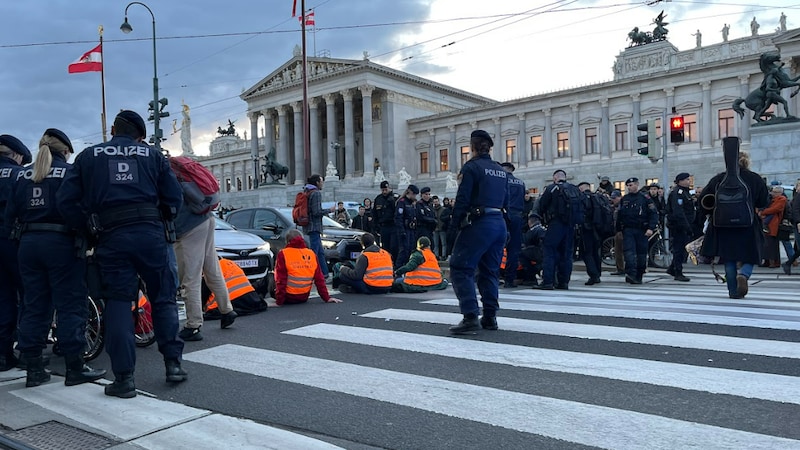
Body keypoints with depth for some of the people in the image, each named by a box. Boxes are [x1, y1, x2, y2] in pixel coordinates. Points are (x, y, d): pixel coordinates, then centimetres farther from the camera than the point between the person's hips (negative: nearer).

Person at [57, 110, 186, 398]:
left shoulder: (88, 156, 13)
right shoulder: (153, 155, 13)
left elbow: (66, 200, 6)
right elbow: (174, 197, 7)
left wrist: (86, 228, 17)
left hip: (112, 237, 0)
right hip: (151, 232, 0)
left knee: (118, 304, 4)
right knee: (163, 298, 11)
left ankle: (124, 378, 3)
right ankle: (173, 363, 10)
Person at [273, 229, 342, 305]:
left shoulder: (283, 254, -9)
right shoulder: (311, 254, 2)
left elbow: (280, 279, -13)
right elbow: (319, 279, 1)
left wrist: (279, 301, -10)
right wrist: (327, 298, 4)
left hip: (288, 297, -5)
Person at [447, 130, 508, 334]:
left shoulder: (471, 167, -7)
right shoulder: (501, 171, 16)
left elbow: (462, 199, -12)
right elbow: (505, 201, 15)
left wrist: (453, 226, -9)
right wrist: (497, 217, 17)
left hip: (478, 224, -8)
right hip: (499, 223, 8)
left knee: (460, 269, -5)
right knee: (490, 271, 14)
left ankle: (470, 316, -14)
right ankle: (490, 317, 16)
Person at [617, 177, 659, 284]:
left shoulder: (645, 198, 0)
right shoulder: (624, 199, 11)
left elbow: (654, 214, -3)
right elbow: (619, 215, 17)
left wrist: (651, 228, -14)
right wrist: (618, 229, 13)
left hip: (641, 230, -1)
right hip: (628, 229, 2)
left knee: (641, 254, 4)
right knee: (629, 251, -14)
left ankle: (638, 277, 16)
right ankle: (631, 274, -21)